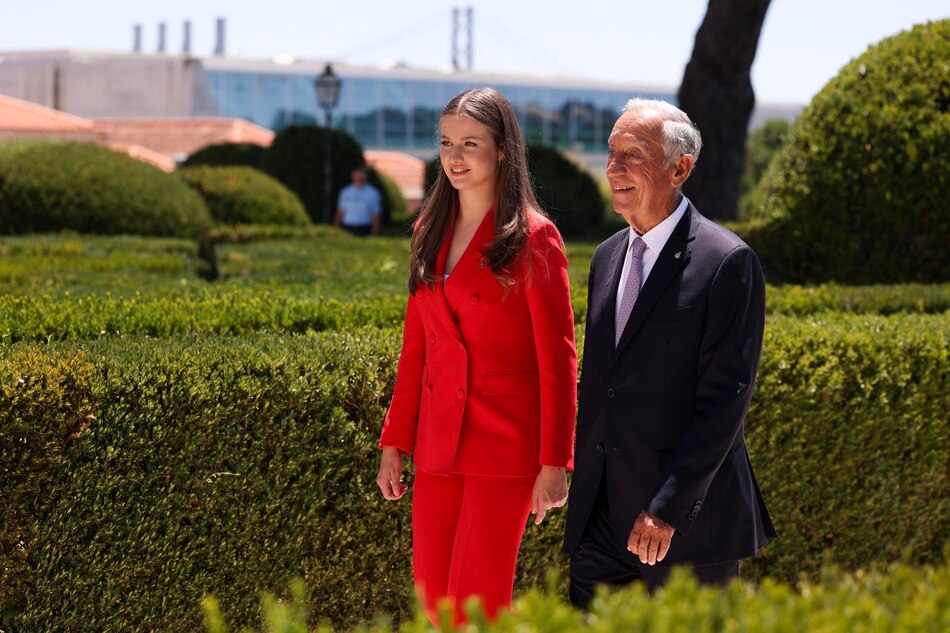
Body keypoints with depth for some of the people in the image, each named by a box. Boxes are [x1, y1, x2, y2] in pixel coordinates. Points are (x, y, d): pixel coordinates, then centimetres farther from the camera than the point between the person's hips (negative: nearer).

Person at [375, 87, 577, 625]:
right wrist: (394, 442, 12)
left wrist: (554, 461, -12)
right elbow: (416, 348, 14)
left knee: (476, 602, -7)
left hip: (504, 442, -6)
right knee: (433, 596, 7)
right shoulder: (431, 233, 10)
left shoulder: (532, 238, -8)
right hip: (439, 439, 6)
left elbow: (558, 358, -8)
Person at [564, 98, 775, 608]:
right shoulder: (607, 257, 13)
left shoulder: (727, 262, -11)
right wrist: (583, 489, 16)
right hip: (601, 517, 7)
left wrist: (668, 509, -19)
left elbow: (726, 397, -16)